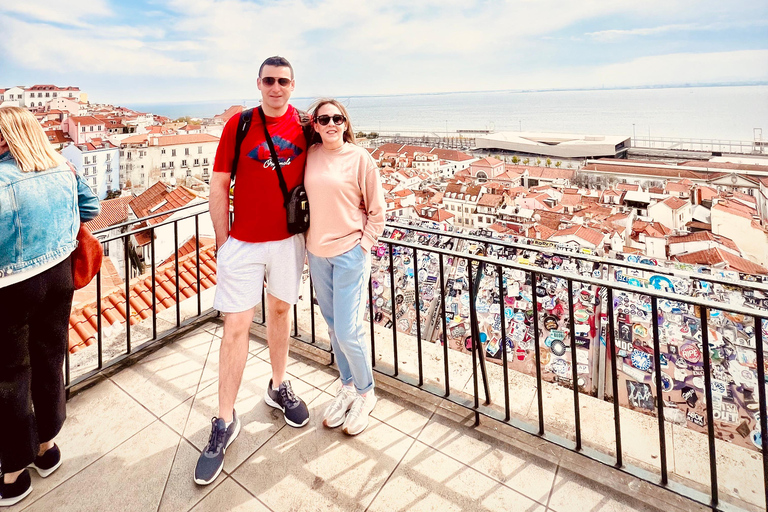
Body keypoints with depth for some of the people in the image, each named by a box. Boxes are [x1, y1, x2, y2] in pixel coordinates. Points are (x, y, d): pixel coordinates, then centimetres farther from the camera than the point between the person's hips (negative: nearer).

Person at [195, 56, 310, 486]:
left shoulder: (303, 126, 3)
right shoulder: (239, 124, -3)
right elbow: (219, 185, -1)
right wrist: (222, 240, -4)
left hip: (289, 239, 3)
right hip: (244, 242, -2)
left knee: (281, 310, 16)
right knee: (236, 327, -1)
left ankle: (279, 387, 36)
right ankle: (225, 422, 12)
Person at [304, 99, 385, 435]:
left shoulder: (360, 158, -8)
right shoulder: (309, 156, 3)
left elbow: (377, 211, -3)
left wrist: (362, 245, -8)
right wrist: (308, 239, 6)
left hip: (350, 253, -5)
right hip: (317, 252, 5)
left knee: (348, 332, -4)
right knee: (333, 326, 15)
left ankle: (366, 393, 22)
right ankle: (348, 387, 34)